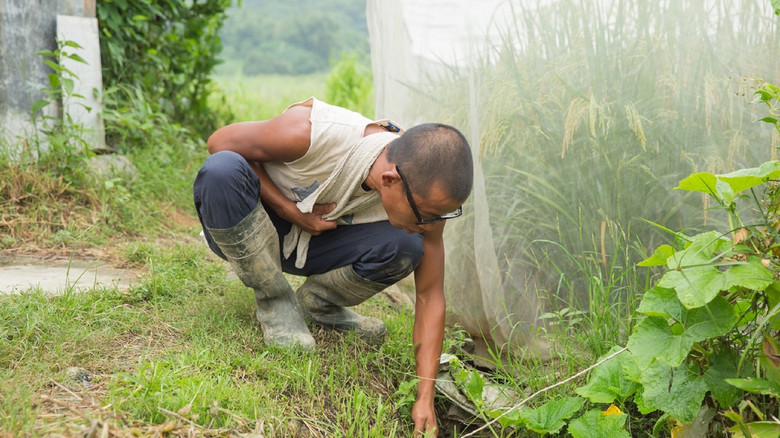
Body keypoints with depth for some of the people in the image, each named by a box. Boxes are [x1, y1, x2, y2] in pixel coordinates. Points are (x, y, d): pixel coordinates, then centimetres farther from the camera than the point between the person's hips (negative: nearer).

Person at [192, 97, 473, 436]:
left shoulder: (424, 192, -23)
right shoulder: (309, 132, -37)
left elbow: (430, 296, -16)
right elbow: (219, 142, -20)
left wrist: (425, 398, -18)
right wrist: (292, 211, -26)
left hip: (310, 242, 3)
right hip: (237, 231, -2)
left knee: (405, 247, -26)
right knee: (223, 169, -38)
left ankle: (317, 303, 5)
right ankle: (276, 305, -15)